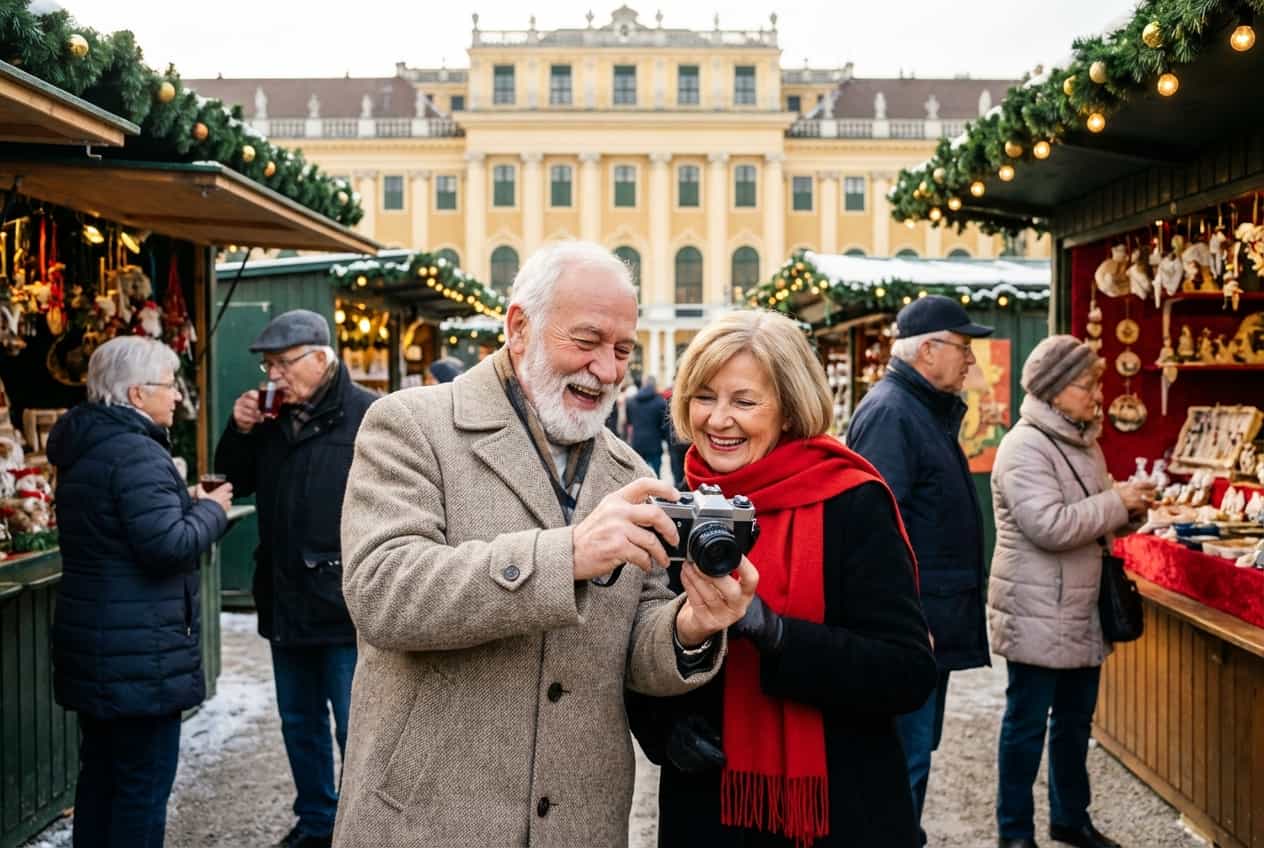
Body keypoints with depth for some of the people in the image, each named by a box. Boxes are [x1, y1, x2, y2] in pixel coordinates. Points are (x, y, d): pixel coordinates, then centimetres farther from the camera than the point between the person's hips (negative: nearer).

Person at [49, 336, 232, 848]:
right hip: (139, 653, -10)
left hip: (93, 645, 10)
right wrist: (210, 509, -9)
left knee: (99, 773, 19)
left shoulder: (84, 448, 12)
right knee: (145, 783, 0)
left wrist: (186, 503, 11)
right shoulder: (138, 453, -20)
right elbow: (168, 545, -26)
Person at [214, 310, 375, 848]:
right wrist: (240, 432, -1)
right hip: (285, 602, 7)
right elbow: (235, 482, 17)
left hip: (346, 606, -7)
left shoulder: (368, 417, -12)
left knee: (355, 730, 2)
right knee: (299, 723, 19)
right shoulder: (272, 418, 9)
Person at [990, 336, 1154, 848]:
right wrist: (1118, 503, -17)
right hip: (1037, 615, -8)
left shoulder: (1085, 443, 11)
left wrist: (1128, 508, 2)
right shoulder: (1025, 447, -17)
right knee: (1027, 724, 3)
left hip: (1082, 611, 9)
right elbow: (1050, 526, -27)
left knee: (1075, 720, 18)